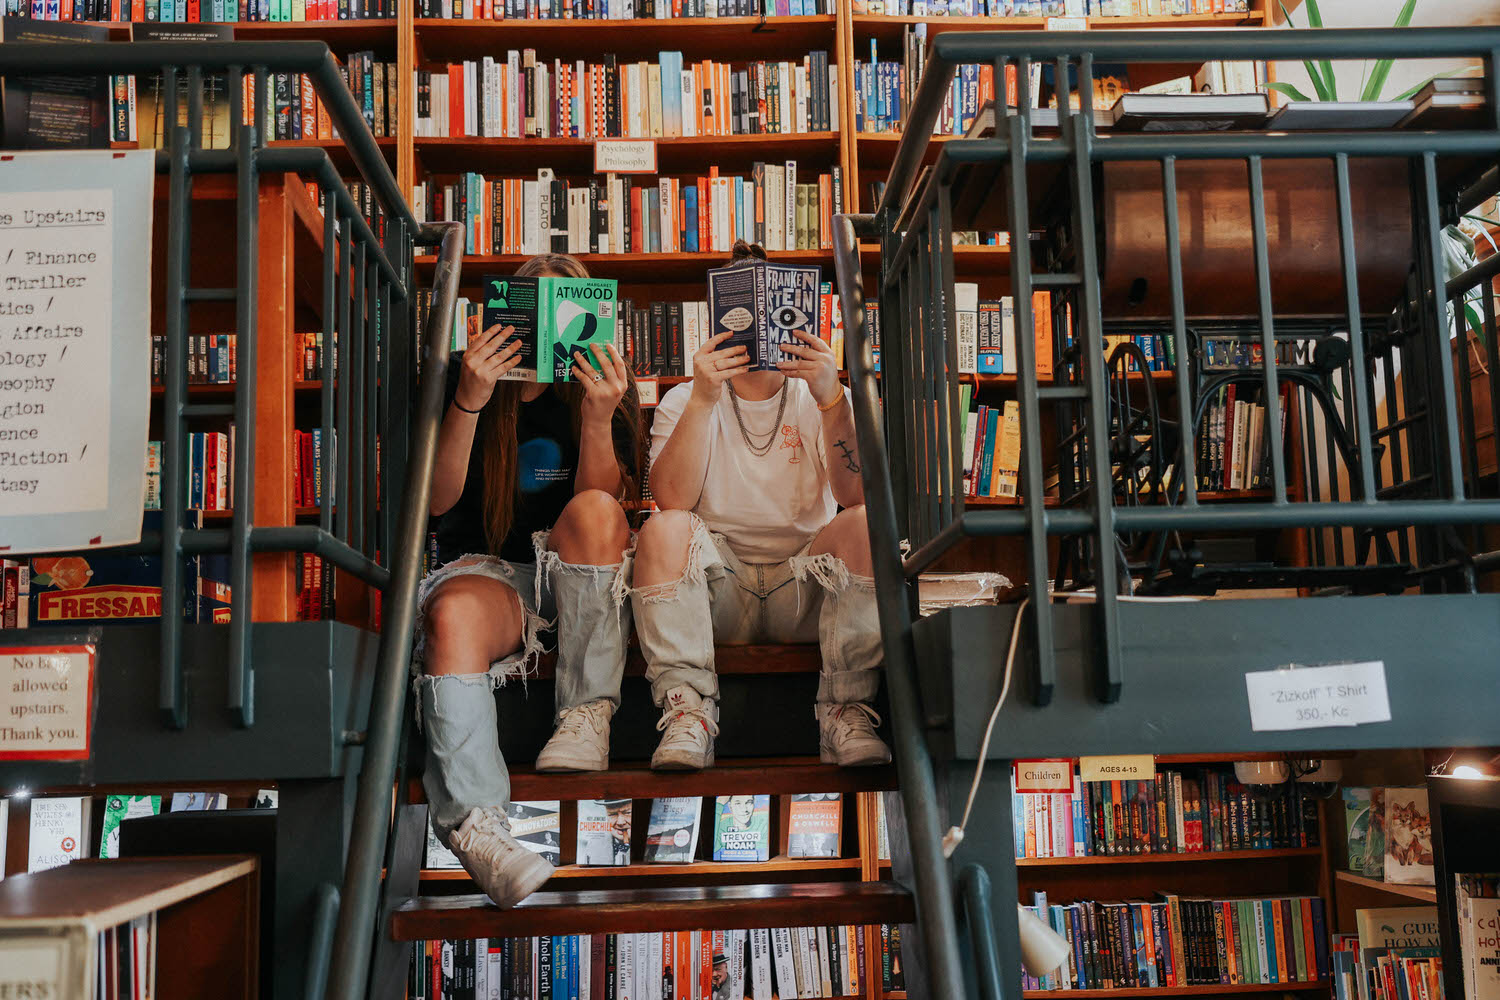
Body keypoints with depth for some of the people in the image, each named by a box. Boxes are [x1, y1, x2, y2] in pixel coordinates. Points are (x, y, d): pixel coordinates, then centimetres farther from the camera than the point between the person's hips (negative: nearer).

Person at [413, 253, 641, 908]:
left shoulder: (604, 386, 6)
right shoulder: (465, 378, 4)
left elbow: (602, 501, -6)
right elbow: (439, 500, -7)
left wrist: (598, 418, -22)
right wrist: (468, 404, -20)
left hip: (576, 580, 1)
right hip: (483, 567, -1)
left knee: (594, 510, -32)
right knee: (451, 614, -36)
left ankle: (587, 715, -24)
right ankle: (474, 820, -46)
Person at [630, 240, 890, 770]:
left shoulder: (823, 399, 7)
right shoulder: (684, 401, 7)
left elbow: (857, 498, -13)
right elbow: (672, 501, -13)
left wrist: (831, 400, -24)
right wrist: (702, 401, -22)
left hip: (807, 588, 0)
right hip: (717, 589, 0)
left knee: (865, 526, -27)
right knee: (663, 529, -28)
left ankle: (846, 712, -21)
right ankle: (688, 712, -23)